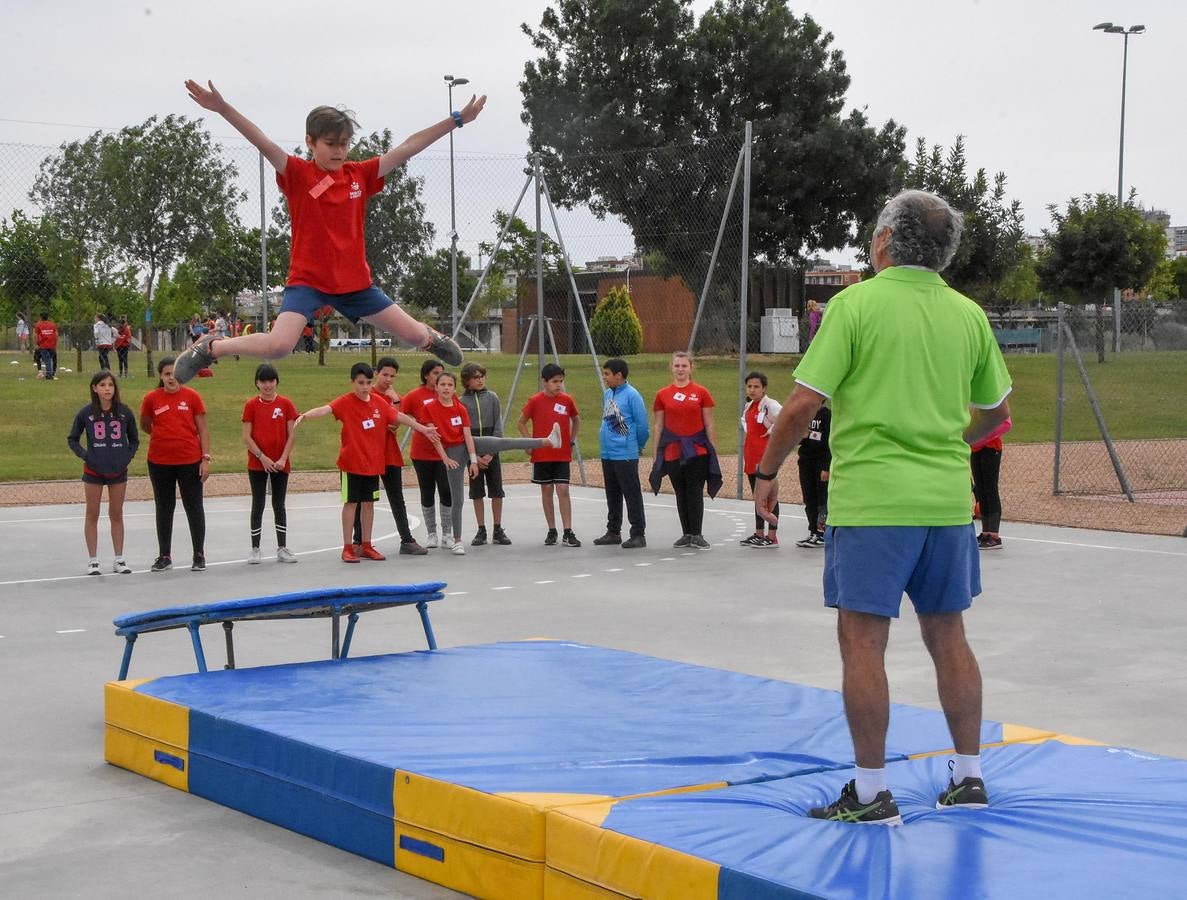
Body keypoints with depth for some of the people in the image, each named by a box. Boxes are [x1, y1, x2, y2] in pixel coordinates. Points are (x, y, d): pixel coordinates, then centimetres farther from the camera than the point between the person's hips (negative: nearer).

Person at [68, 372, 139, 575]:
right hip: (93, 471, -1)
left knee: (116, 515, 9)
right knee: (92, 515, 5)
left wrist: (128, 456, -2)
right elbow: (72, 439, 5)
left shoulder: (125, 412, -1)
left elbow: (134, 439, 11)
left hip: (118, 471, 1)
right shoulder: (85, 413, -5)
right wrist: (85, 455, -6)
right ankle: (93, 560, 12)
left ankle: (119, 559, 16)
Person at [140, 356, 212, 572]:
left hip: (190, 461, -1)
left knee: (194, 507, 5)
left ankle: (199, 555, 14)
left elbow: (202, 429, -1)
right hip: (159, 463, 1)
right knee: (164, 509, 10)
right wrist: (163, 437, 10)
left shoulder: (192, 396, -2)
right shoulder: (151, 398, 0)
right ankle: (164, 556, 19)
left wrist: (206, 458, -6)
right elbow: (145, 426, 15)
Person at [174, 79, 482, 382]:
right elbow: (263, 143, -23)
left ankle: (432, 338, 48)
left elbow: (407, 148, 0)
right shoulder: (298, 174, -9)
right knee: (278, 345, -26)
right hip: (308, 280, -4)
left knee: (417, 336, 9)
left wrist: (458, 119, 0)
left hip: (355, 282, 4)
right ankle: (210, 347, -1)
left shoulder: (361, 174, 1)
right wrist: (222, 108, -37)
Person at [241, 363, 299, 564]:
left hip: (280, 464, 1)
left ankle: (282, 549, 13)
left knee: (279, 505, 8)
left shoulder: (286, 404, 1)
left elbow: (291, 434, 0)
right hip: (257, 464, -1)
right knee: (258, 505, 2)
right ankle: (255, 549, 8)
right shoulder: (251, 405, -2)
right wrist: (262, 457, -14)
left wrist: (283, 458, -11)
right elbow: (246, 437, -5)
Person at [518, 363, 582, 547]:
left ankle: (568, 533, -4)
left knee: (563, 490, -6)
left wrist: (571, 441, 9)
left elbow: (576, 420, 18)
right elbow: (521, 423, 4)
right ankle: (551, 531, 15)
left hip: (562, 455, 1)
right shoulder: (535, 401, -6)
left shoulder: (567, 400, 0)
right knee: (547, 490, 6)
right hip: (541, 455, -1)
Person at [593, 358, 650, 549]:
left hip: (626, 455, -8)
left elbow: (642, 424, -11)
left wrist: (639, 446, 1)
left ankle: (638, 535, 1)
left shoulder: (631, 395, -13)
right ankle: (613, 532, 26)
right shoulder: (607, 394, 11)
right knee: (612, 496, 16)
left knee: (632, 495, -3)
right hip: (607, 454, 8)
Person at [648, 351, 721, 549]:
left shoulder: (701, 392, 1)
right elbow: (659, 426, 9)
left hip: (697, 450, -2)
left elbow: (709, 425, 3)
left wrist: (714, 451, 0)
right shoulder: (662, 395, 6)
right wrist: (656, 454, 7)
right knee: (681, 494, 9)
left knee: (695, 492, -5)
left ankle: (697, 535, 1)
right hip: (672, 451, 2)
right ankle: (687, 534, 18)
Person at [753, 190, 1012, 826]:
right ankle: (968, 779, 22)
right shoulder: (969, 315, 8)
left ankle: (871, 794, 3)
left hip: (871, 501, -5)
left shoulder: (856, 304, -7)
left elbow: (803, 405, -11)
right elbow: (994, 410, 18)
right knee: (947, 637, 14)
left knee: (862, 641, 0)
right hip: (948, 500, 6)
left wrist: (767, 473, 2)